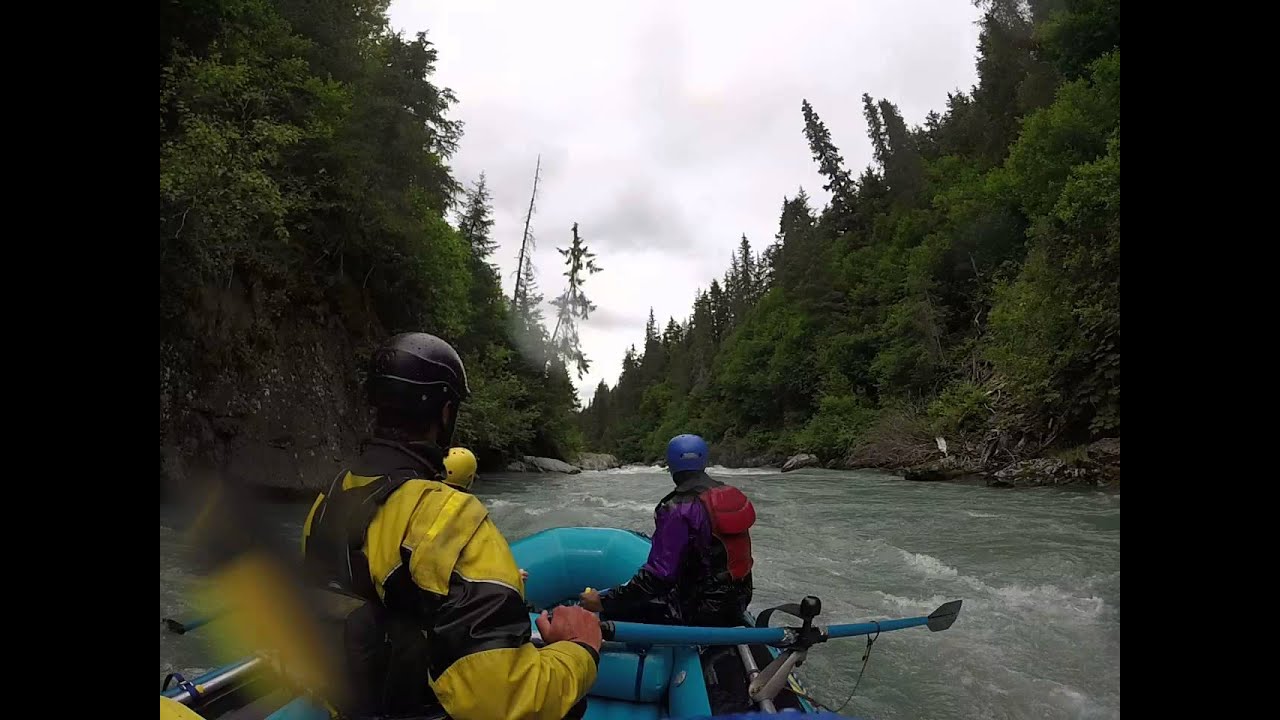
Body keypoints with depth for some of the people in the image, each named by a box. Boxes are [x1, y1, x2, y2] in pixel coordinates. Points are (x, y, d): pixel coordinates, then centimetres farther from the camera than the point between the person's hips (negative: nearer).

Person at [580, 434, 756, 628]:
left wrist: (604, 600, -19)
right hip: (738, 603, 8)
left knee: (612, 611, -3)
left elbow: (659, 574, -24)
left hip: (700, 613, -8)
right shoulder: (736, 495, 3)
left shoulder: (677, 509, -20)